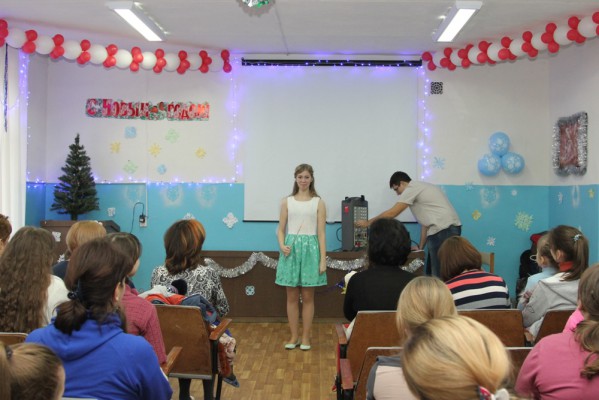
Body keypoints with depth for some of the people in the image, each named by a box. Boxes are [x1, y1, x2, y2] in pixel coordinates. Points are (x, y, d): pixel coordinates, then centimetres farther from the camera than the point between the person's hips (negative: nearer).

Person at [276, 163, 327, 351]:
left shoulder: (318, 203, 2)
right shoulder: (287, 201, 6)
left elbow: (321, 233, -1)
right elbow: (281, 229, 7)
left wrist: (323, 260, -6)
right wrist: (282, 245, -13)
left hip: (310, 249, -1)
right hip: (291, 248, 1)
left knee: (307, 296, 4)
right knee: (292, 296, 6)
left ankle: (305, 337, 14)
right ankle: (294, 336, 16)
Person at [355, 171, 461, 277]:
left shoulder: (412, 188, -6)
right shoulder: (419, 188, 22)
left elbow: (392, 213, -5)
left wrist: (368, 222, 5)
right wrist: (421, 247, 21)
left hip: (444, 230, -10)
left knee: (439, 274, -7)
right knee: (432, 272, 12)